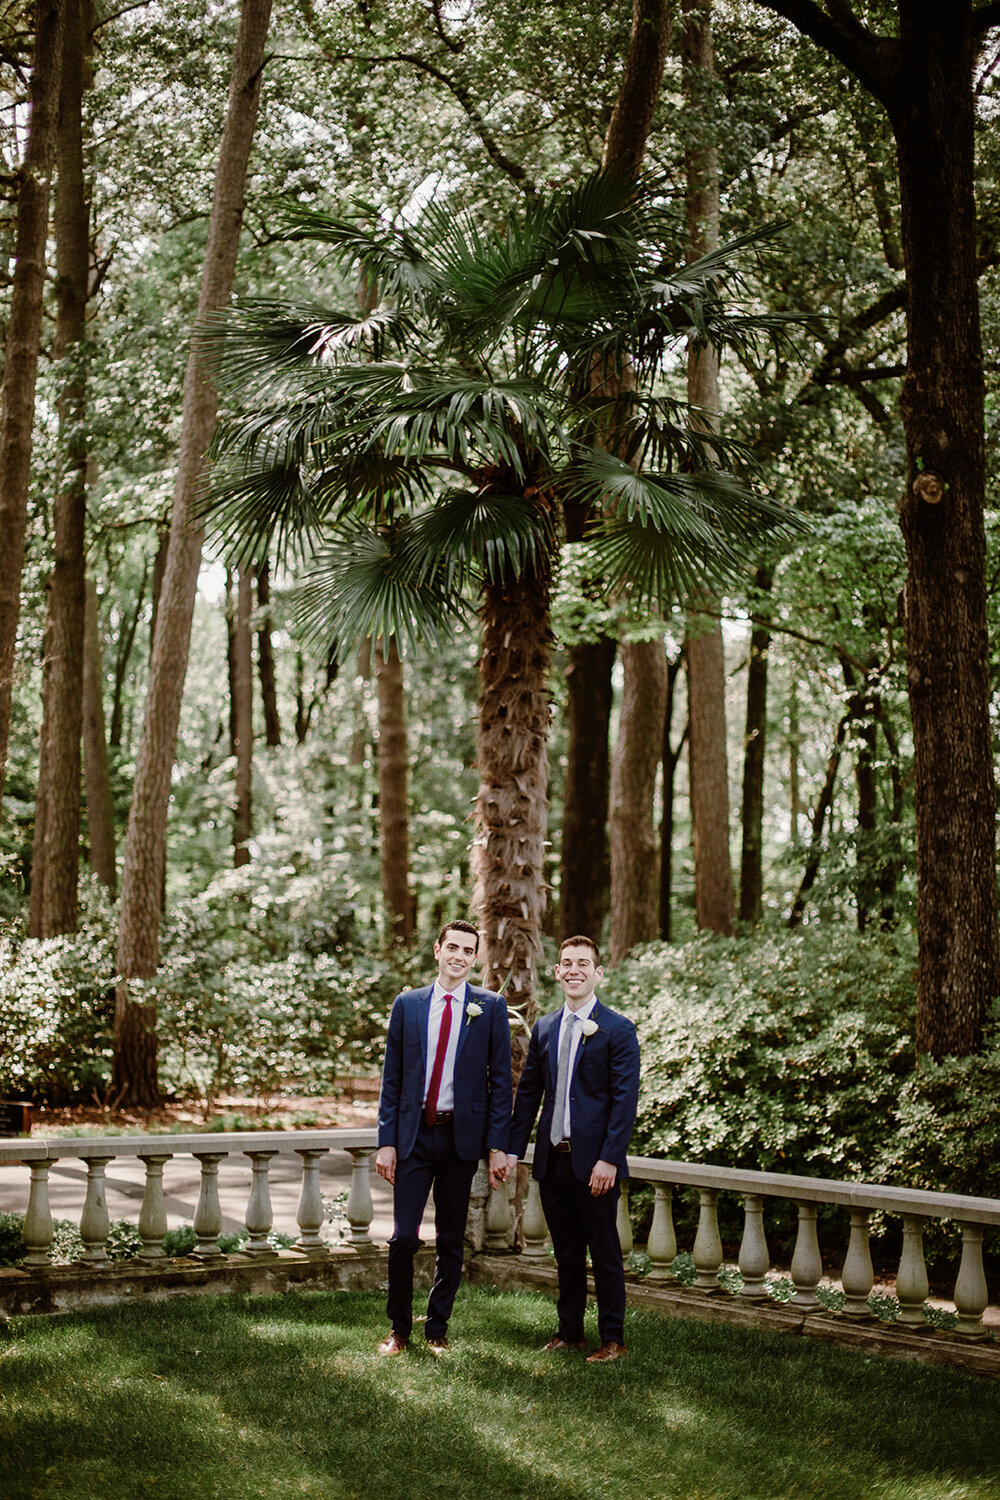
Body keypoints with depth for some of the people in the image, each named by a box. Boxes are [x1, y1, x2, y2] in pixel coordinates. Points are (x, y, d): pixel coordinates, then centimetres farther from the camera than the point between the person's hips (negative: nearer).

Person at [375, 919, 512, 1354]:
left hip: (462, 1135, 0)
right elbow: (392, 1078, 7)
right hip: (413, 1136, 0)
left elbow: (500, 1081, 2)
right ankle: (399, 1327, 12)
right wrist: (386, 1141, 0)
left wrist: (498, 1146, -5)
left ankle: (437, 1328, 20)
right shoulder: (407, 1004, 5)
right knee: (404, 1237, -3)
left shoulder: (490, 1008, 2)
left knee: (451, 1240, 8)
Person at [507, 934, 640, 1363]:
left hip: (594, 1163, -5)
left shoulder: (617, 1030, -6)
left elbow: (625, 1100, -11)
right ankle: (569, 1332, 24)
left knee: (604, 1253, 3)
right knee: (566, 1252, 14)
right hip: (552, 1159, 5)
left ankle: (612, 1339, 12)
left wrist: (609, 1159, -17)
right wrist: (513, 1148, 8)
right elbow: (528, 1092, 15)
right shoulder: (544, 1029, 11)